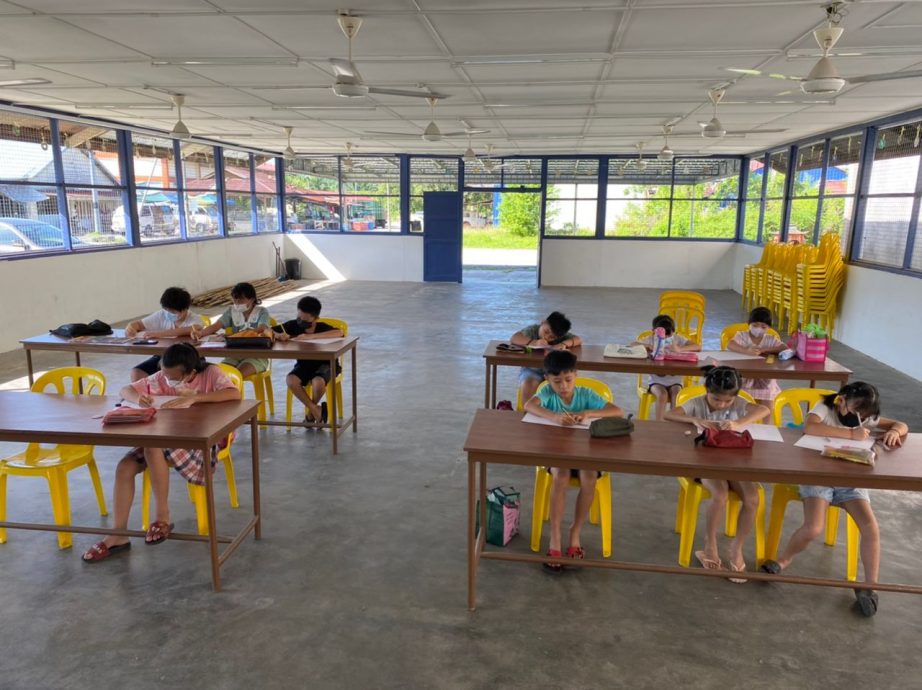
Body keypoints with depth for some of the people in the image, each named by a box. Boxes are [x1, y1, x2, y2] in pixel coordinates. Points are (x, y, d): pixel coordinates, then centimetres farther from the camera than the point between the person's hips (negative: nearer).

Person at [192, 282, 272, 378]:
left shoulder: (262, 312, 0)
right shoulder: (232, 310, 11)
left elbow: (261, 330, -20)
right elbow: (215, 326, -2)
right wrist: (200, 333, -25)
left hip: (257, 356, -4)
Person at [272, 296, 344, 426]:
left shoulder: (322, 327, -18)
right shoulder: (294, 325, -8)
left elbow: (339, 333, -39)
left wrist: (311, 336, -42)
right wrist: (278, 335, -29)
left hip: (325, 364, -3)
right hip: (304, 364, 3)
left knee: (318, 382, -35)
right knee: (290, 380, -29)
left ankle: (311, 412, -1)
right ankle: (315, 409, -9)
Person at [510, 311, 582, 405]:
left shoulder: (561, 336, 2)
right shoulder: (533, 330, -3)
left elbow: (579, 340, -8)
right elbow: (513, 338, -16)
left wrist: (564, 344, -26)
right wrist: (534, 342, -27)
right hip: (532, 369, -1)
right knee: (528, 385, -32)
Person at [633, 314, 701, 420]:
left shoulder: (677, 338, 2)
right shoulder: (651, 338, 2)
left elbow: (698, 347, -10)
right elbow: (632, 345, -4)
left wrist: (679, 349, -26)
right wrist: (648, 347, -20)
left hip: (674, 379, 1)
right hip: (656, 379, -1)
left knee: (676, 395, -27)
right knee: (662, 395, -29)